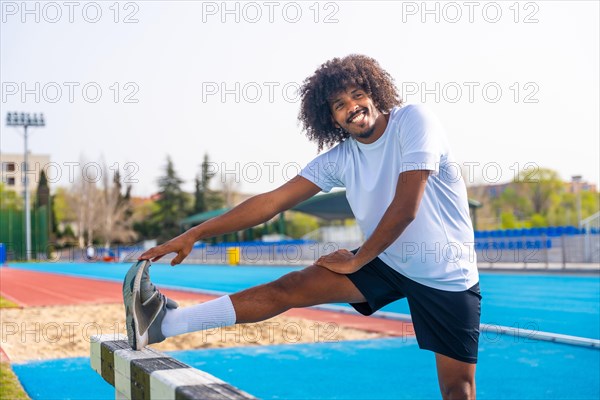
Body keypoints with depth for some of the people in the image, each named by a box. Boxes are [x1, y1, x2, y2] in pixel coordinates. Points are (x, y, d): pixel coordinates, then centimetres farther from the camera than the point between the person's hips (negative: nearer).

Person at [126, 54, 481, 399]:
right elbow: (272, 201, -5)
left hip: (448, 278, -3)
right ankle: (167, 322, -16)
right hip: (386, 262, 4)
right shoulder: (339, 160, -3)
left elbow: (405, 208, -23)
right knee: (288, 288, -10)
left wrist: (356, 260, -10)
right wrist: (195, 234, -10)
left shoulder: (414, 121, -18)